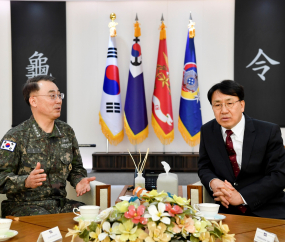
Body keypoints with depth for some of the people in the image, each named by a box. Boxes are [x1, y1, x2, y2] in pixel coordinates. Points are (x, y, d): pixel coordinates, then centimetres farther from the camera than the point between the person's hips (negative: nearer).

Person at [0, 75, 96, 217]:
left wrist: (79, 181, 3)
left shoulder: (67, 132, 14)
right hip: (24, 206, -5)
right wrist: (26, 181, -27)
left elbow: (76, 168, 25)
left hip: (61, 203, 6)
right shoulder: (16, 136, -5)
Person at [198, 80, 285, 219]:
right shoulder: (207, 131, 6)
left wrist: (241, 197, -18)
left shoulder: (269, 132, -5)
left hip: (267, 212, -3)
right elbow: (204, 167, 13)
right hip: (227, 211, 4)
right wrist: (213, 182, -12)